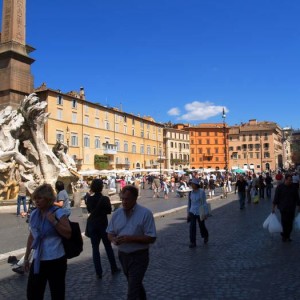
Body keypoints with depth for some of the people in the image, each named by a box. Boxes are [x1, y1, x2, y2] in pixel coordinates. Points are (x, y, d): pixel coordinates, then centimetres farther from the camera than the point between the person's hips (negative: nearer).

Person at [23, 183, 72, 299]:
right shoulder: (34, 214, 4)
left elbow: (68, 234, -15)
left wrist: (54, 221, -23)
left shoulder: (59, 213, -11)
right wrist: (26, 257, 16)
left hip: (56, 260, -5)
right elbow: (31, 236, 14)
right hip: (38, 261, 5)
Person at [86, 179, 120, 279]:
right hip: (103, 224, -1)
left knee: (95, 248, 8)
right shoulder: (105, 199, -14)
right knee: (108, 247, 14)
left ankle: (98, 272, 8)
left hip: (92, 225, 2)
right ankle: (114, 268, 23)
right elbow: (109, 211, -3)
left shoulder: (89, 199, -7)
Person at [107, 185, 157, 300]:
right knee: (135, 284, 25)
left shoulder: (145, 213, -18)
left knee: (132, 290, -5)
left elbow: (151, 238, -19)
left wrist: (130, 238, -27)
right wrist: (113, 239, -17)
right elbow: (110, 233, 7)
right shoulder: (117, 213, -2)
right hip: (123, 255, 6)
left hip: (139, 256, -6)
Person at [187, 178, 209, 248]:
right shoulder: (190, 193, 1)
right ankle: (192, 243, 2)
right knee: (192, 227, -7)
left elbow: (204, 203, -9)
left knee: (202, 226, 13)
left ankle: (206, 236, 44)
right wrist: (188, 213, 11)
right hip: (192, 212, 3)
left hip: (200, 212, -3)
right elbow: (189, 203, 10)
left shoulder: (202, 192, -12)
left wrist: (205, 213, -10)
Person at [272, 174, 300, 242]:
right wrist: (274, 207, -5)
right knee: (284, 222, -2)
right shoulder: (279, 187, -5)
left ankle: (287, 236, 18)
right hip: (283, 208, -3)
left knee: (290, 223, 4)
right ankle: (284, 236, 14)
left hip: (292, 209, 3)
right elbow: (276, 197, -4)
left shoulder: (293, 187, 3)